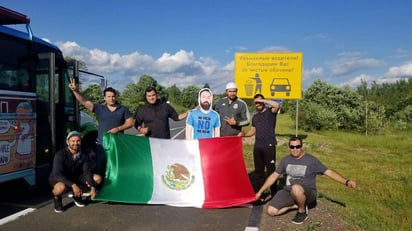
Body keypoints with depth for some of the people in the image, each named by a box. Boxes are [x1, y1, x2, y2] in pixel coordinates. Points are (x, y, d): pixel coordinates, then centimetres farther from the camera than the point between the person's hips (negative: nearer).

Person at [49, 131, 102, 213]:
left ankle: (77, 195, 10)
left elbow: (87, 172, -14)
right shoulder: (60, 155, -25)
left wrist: (92, 187, -28)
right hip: (58, 179, -5)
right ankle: (57, 198, -2)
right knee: (61, 187, -42)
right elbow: (57, 174, -32)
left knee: (97, 178, -12)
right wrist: (73, 185, -44)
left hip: (75, 177, 5)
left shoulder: (84, 154, -11)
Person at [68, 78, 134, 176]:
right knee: (99, 168, 2)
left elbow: (130, 122, 2)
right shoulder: (99, 108, 5)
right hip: (102, 145, 0)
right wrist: (75, 91, -18)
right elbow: (84, 102, -5)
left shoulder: (123, 109, 6)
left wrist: (118, 128, -12)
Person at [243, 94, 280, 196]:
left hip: (269, 146, -6)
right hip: (257, 146, 6)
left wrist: (262, 100, -15)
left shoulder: (270, 112, 1)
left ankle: (273, 193, 5)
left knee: (271, 170, -3)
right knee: (258, 170, 11)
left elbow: (277, 105, -21)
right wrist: (243, 134, -1)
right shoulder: (255, 117, 19)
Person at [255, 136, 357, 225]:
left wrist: (346, 181, -26)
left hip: (307, 193, -4)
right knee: (270, 211, -14)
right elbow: (274, 176, 10)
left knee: (296, 188, -41)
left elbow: (329, 172, -10)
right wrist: (260, 191, 8)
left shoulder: (311, 160, -9)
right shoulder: (285, 160, 4)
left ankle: (302, 211, -10)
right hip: (288, 192, 5)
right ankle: (296, 205, 7)